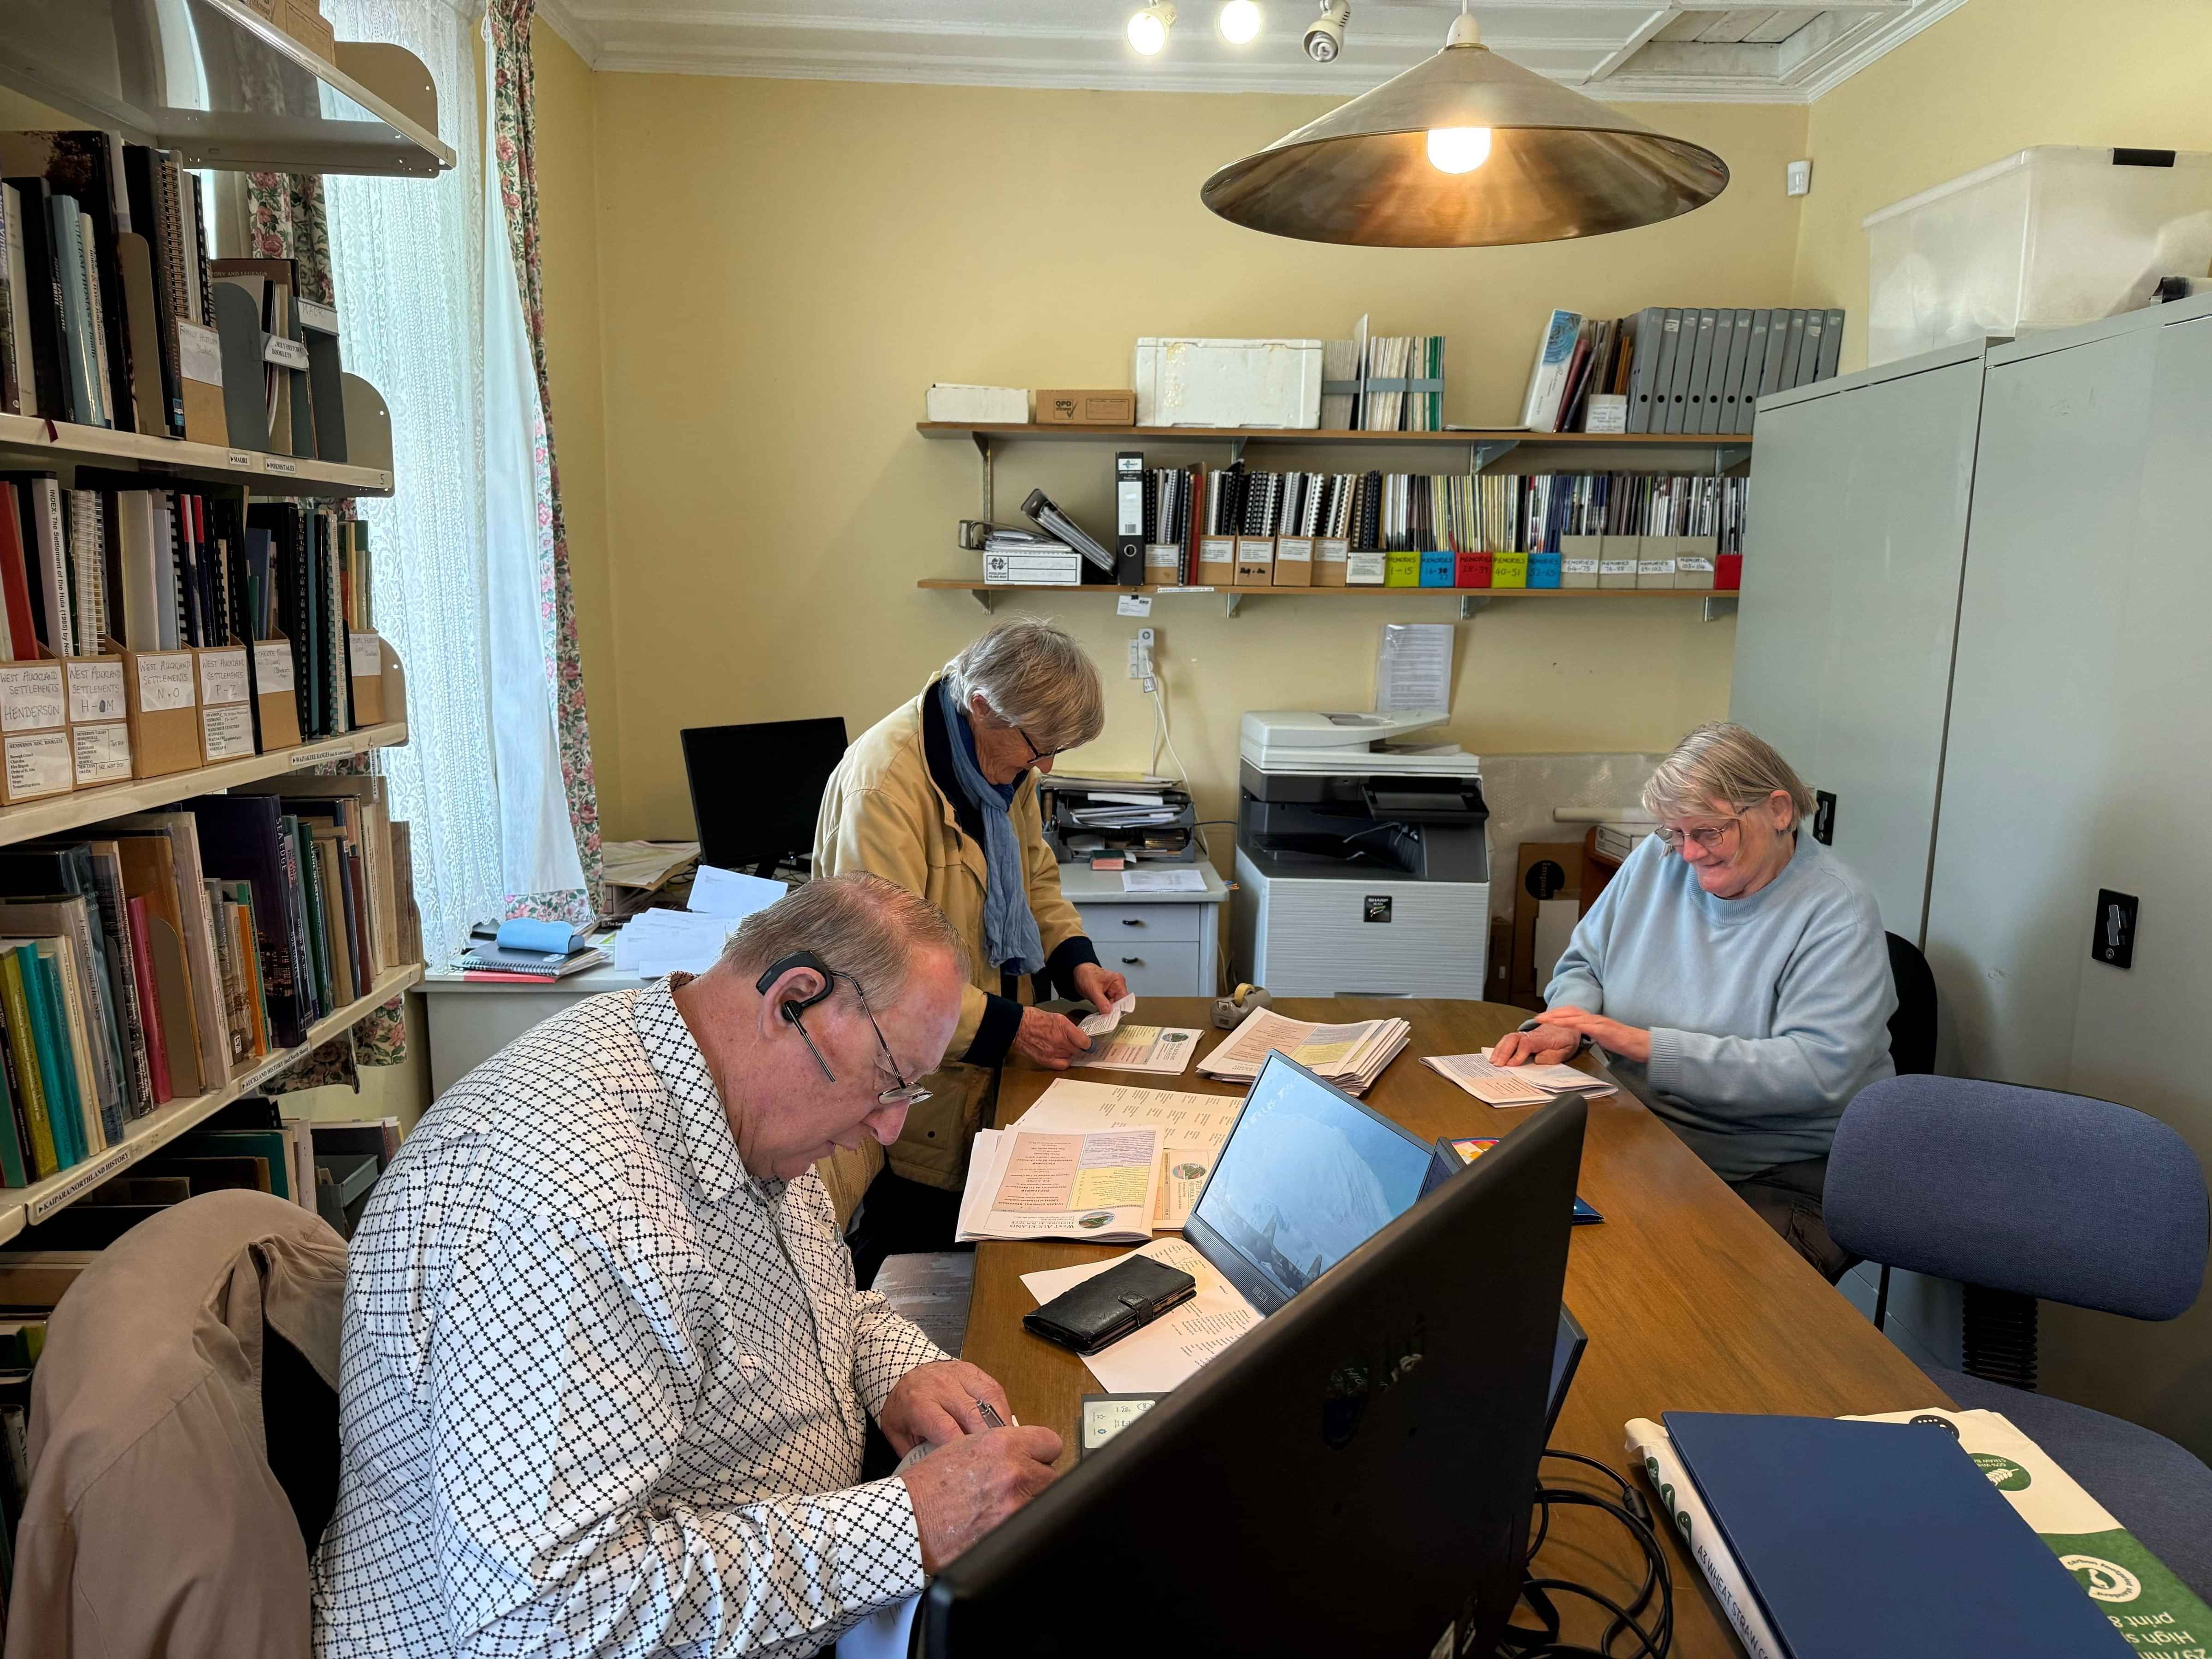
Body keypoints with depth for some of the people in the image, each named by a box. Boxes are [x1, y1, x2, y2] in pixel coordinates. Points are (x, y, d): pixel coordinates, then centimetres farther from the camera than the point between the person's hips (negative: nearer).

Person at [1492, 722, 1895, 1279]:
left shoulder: (1837, 911, -11)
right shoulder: (1658, 860, 6)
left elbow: (1819, 1071, -22)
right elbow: (1584, 963, 17)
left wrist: (1649, 1045, -25)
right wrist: (1565, 1022, -8)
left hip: (1783, 1181, -4)